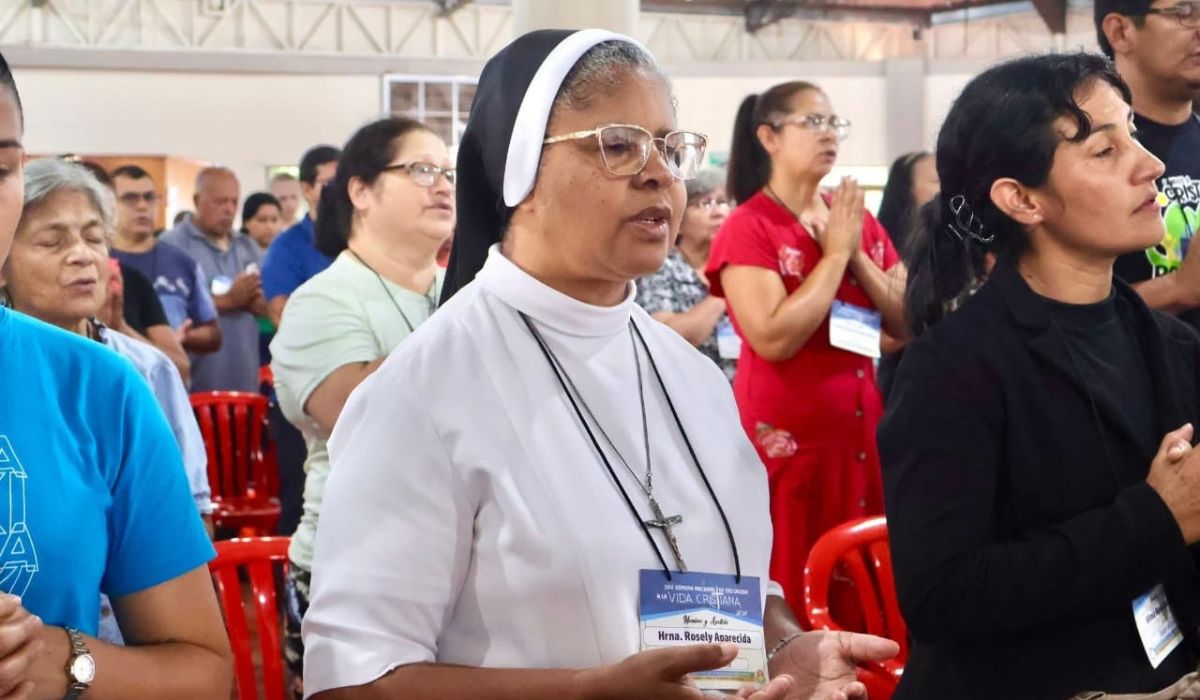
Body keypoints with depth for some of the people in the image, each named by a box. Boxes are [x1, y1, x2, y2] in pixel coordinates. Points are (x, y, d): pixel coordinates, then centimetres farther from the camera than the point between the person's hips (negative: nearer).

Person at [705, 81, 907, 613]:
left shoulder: (859, 222, 11)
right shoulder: (748, 228, -8)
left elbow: (907, 324, 6)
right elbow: (774, 338, -20)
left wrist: (857, 254, -7)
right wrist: (834, 253, -13)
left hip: (859, 428, 6)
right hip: (785, 436, -6)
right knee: (790, 593, 0)